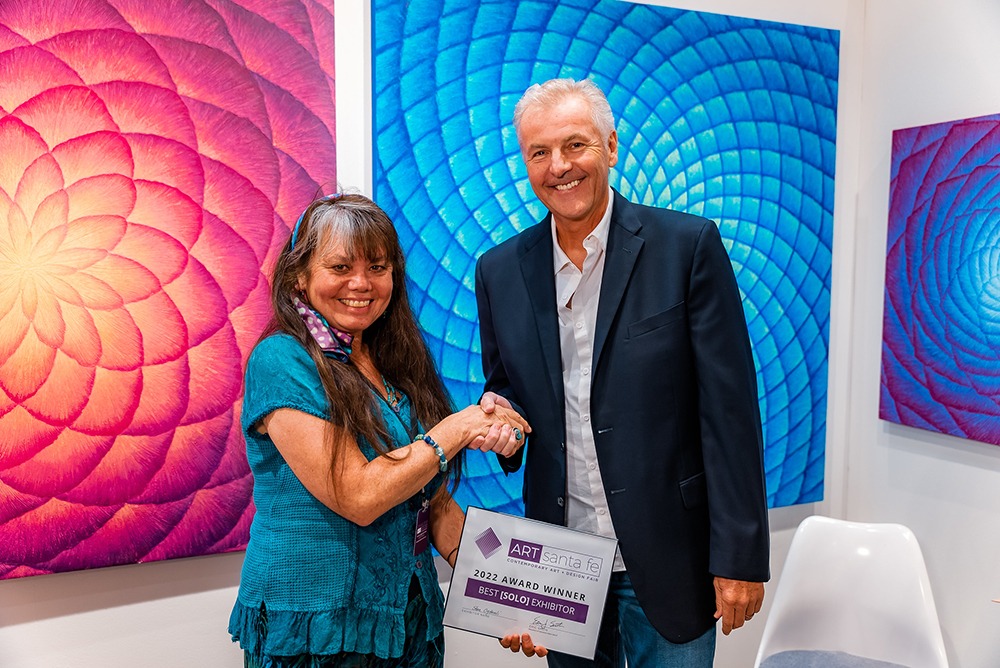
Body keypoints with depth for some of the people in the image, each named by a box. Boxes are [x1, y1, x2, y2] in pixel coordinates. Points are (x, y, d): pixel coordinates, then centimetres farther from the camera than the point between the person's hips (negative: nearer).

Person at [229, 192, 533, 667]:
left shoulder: (396, 366, 4)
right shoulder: (280, 360, -15)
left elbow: (433, 500, 6)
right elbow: (357, 496, -22)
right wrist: (460, 428, -15)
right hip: (312, 630, -6)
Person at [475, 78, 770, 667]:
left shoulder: (688, 245, -9)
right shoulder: (500, 270, 1)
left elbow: (729, 409, -10)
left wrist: (740, 557, -11)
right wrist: (499, 411, -11)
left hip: (666, 557, -3)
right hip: (559, 559, 3)